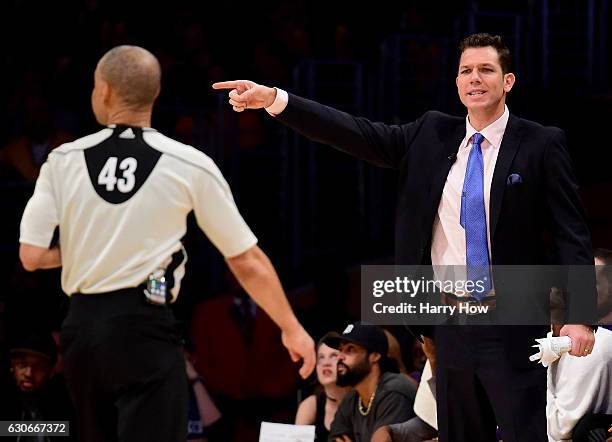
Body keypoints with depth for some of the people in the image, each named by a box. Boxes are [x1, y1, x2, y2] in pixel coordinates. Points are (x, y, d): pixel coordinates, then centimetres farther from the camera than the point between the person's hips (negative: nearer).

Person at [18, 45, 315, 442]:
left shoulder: (63, 160, 1)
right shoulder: (190, 166, -3)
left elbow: (32, 256, -1)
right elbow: (247, 262, 1)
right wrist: (291, 329, 12)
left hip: (81, 325, 4)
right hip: (145, 325, -4)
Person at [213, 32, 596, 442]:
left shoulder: (541, 145, -2)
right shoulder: (432, 136, 9)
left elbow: (572, 235, -4)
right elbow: (357, 134, 2)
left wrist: (580, 315, -15)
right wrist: (274, 99, -9)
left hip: (512, 331, -4)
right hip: (452, 326, 4)